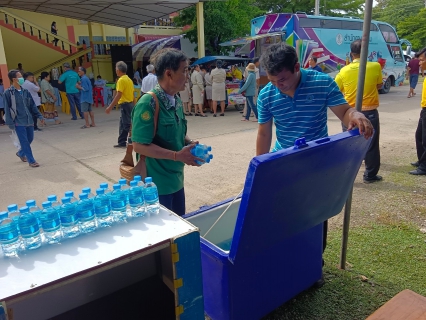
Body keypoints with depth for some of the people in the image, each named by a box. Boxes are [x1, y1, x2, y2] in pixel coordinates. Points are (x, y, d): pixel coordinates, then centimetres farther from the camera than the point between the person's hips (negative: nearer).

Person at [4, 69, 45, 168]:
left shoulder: (25, 91, 8)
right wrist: (10, 123, -11)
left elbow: (32, 105, 13)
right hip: (18, 122, -6)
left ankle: (21, 153, 39)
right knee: (25, 142, -3)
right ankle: (31, 161, 5)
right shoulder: (8, 93, -8)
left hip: (29, 121, 6)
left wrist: (39, 116, 7)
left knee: (30, 139, 14)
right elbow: (7, 110, -8)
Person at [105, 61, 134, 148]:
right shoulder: (129, 79, 12)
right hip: (130, 104, 9)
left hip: (125, 105, -9)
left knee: (127, 124, -6)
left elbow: (118, 95, -20)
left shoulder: (121, 80, -14)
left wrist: (110, 107, -19)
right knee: (123, 124, 15)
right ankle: (122, 142, 22)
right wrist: (132, 104, 21)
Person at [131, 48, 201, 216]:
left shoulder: (177, 101, 5)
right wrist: (177, 155, -24)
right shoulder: (148, 103, -21)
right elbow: (140, 145, -23)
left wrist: (190, 144, -4)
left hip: (176, 180, 8)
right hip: (156, 184, -8)